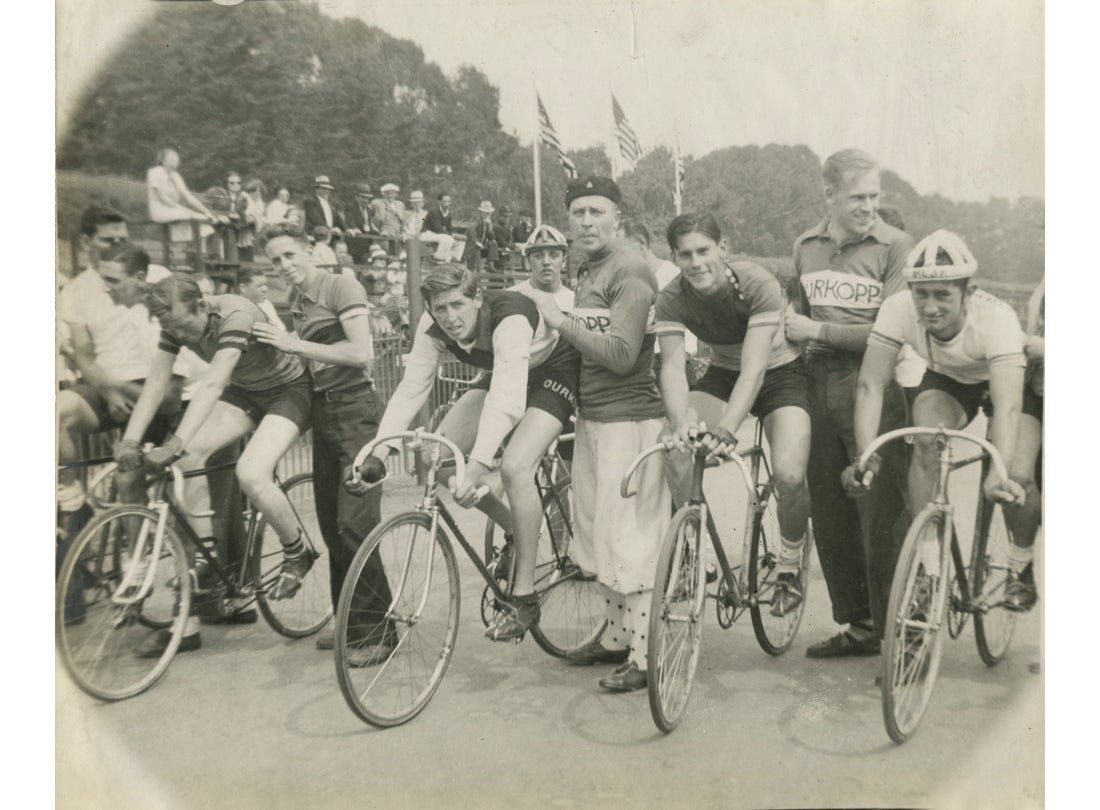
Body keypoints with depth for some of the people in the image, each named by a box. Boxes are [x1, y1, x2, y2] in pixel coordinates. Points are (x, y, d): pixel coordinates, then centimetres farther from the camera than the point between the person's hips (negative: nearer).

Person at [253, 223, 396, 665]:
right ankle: (348, 619, 21)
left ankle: (377, 629, -5)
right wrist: (282, 345, 5)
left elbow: (362, 352, -18)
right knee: (330, 523, 10)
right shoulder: (300, 306, 18)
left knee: (353, 523, -14)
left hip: (355, 411, -9)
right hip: (323, 413, 9)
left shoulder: (341, 287, -6)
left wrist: (296, 344, -16)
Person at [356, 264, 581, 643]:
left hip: (553, 372, -7)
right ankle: (514, 531, 13)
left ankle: (524, 598, -15)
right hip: (500, 373, 7)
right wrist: (376, 453, -28)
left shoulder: (510, 319, -38)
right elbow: (411, 389, -18)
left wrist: (477, 465, -57)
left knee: (515, 468, -28)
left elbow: (507, 398, -47)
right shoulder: (433, 327, -19)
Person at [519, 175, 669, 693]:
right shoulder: (588, 272, 16)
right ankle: (616, 637, 29)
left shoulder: (629, 273, -13)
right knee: (599, 534, 15)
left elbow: (621, 354, -21)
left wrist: (561, 321, -17)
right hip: (592, 416, 9)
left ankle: (644, 655, 4)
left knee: (628, 539, -5)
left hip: (628, 418, -9)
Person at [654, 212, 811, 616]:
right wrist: (681, 422, -46)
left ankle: (789, 566, 6)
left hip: (779, 373, -3)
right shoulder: (671, 299, -18)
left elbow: (754, 368, -37)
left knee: (789, 476, -24)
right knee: (676, 445, -26)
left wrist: (726, 428, -50)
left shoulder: (758, 284, -29)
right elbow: (672, 365, -28)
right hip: (723, 375, 3)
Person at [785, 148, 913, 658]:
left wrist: (818, 330, -11)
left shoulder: (895, 247, -5)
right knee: (828, 515, 9)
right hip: (819, 387, 6)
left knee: (882, 518, -5)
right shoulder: (805, 248, 12)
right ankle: (859, 626, 23)